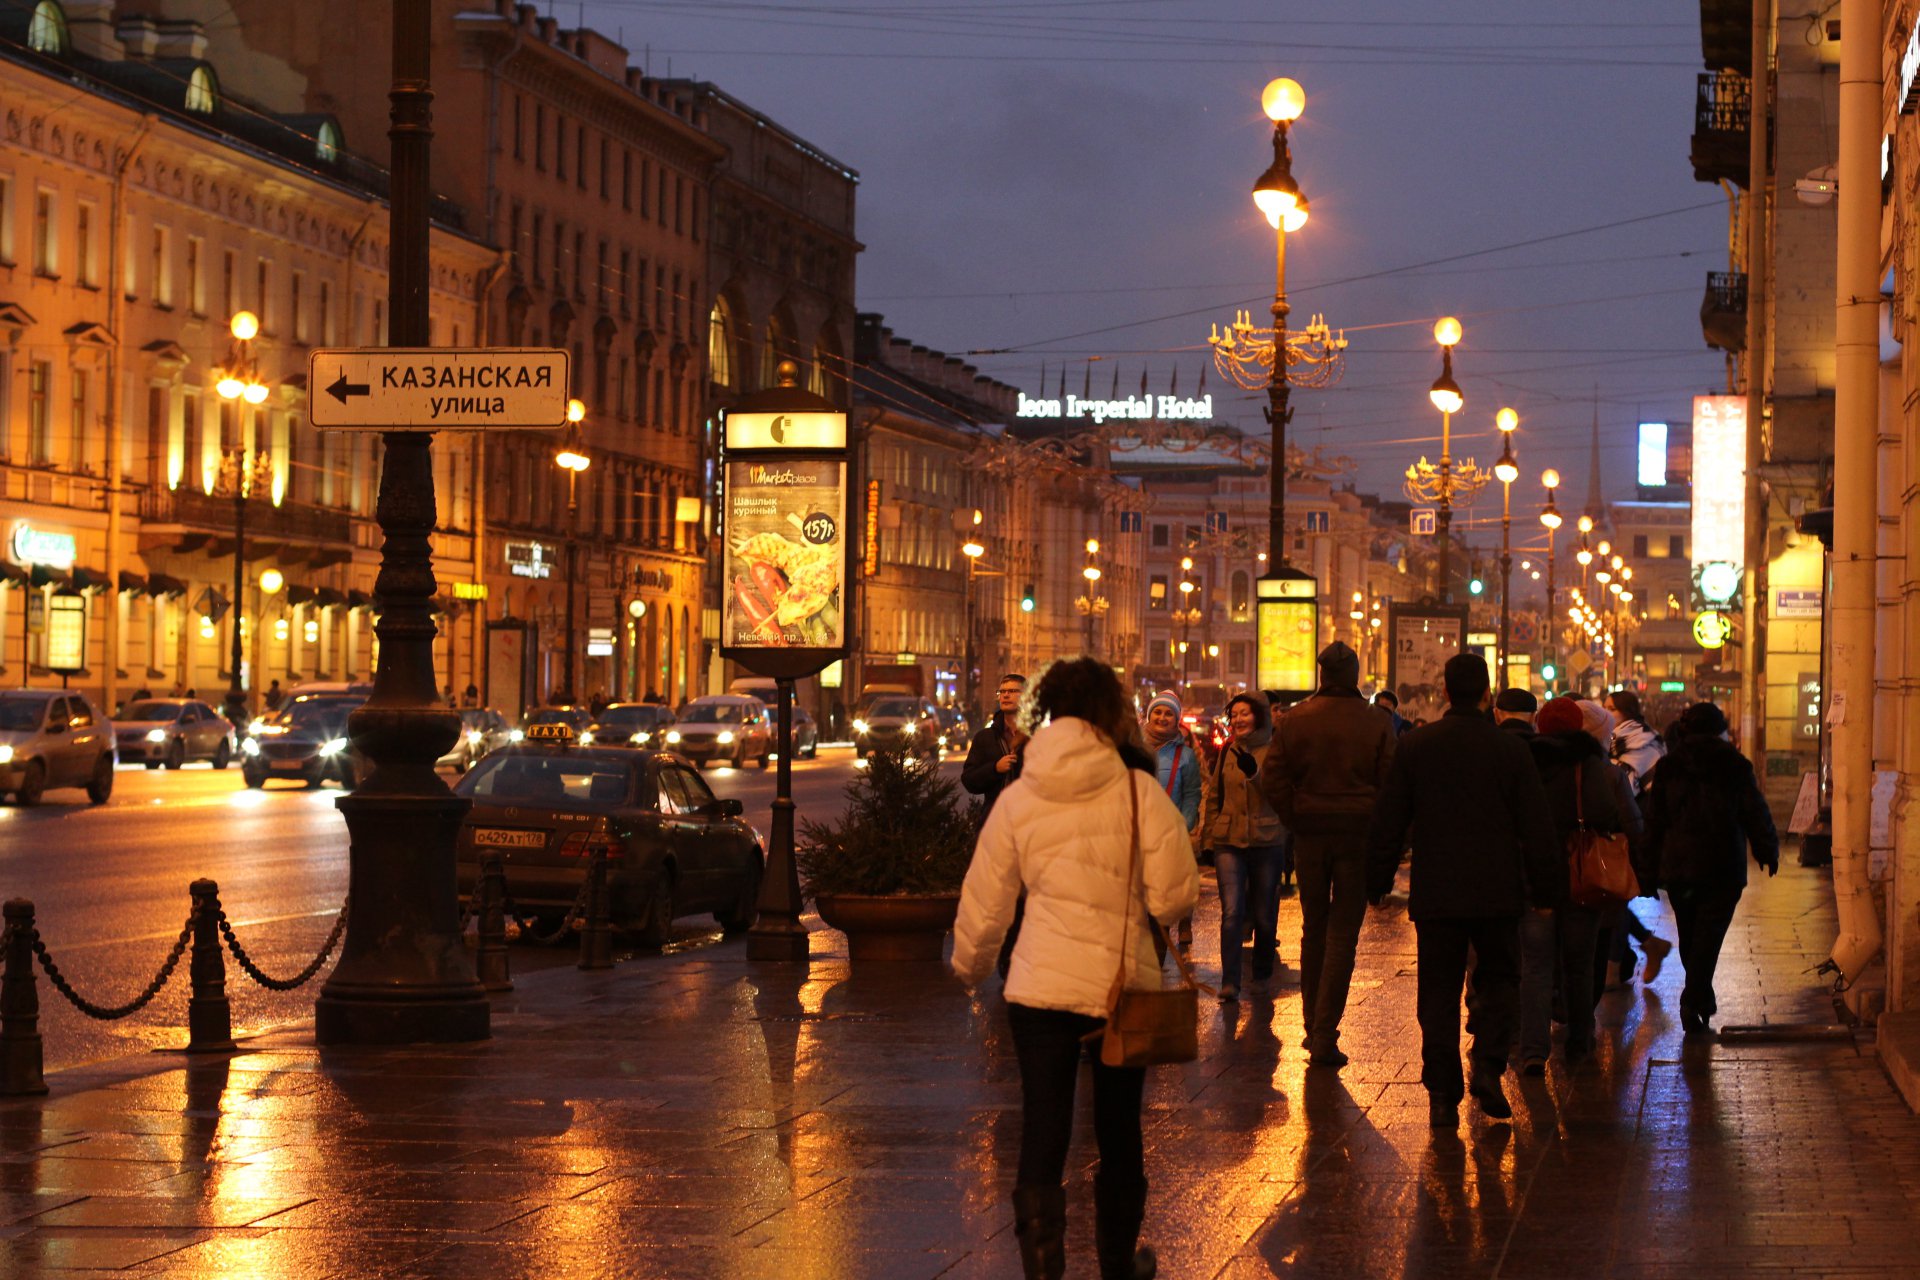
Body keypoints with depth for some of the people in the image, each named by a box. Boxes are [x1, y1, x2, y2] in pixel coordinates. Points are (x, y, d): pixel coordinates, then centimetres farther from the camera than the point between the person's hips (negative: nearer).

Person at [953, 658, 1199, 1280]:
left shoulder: (1017, 799, 0)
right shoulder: (1140, 792, -9)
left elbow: (984, 902, 6)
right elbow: (1173, 896, -12)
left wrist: (970, 965, 25)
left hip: (1041, 988, 1)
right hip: (1124, 985, -1)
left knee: (1042, 1140, 4)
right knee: (1119, 1136, 17)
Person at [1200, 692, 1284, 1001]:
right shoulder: (1226, 752, 10)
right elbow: (1213, 793, 21)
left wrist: (1255, 772, -27)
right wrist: (1210, 828, 15)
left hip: (1266, 841, -2)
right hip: (1229, 842, 2)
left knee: (1264, 914, 10)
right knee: (1232, 912, -12)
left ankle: (1262, 976, 28)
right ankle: (1230, 982, -14)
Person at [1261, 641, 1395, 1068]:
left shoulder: (1295, 720, -1)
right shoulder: (1377, 724, -6)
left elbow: (1272, 778, -4)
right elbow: (1392, 784, -7)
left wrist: (1295, 820, 3)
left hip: (1310, 833, 2)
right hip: (1358, 833, -2)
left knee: (1313, 930, 16)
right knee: (1342, 935, 0)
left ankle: (1312, 1026, 21)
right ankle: (1325, 1036, -7)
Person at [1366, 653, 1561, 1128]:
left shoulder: (1414, 746, -2)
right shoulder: (1510, 749, -5)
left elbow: (1387, 823, 2)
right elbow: (1537, 826, -2)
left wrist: (1377, 882, 12)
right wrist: (1548, 886, 8)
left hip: (1435, 893, 1)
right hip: (1497, 893, -1)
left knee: (1438, 991, 6)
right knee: (1498, 978, 16)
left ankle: (1442, 1096, 4)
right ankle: (1488, 1064, -3)